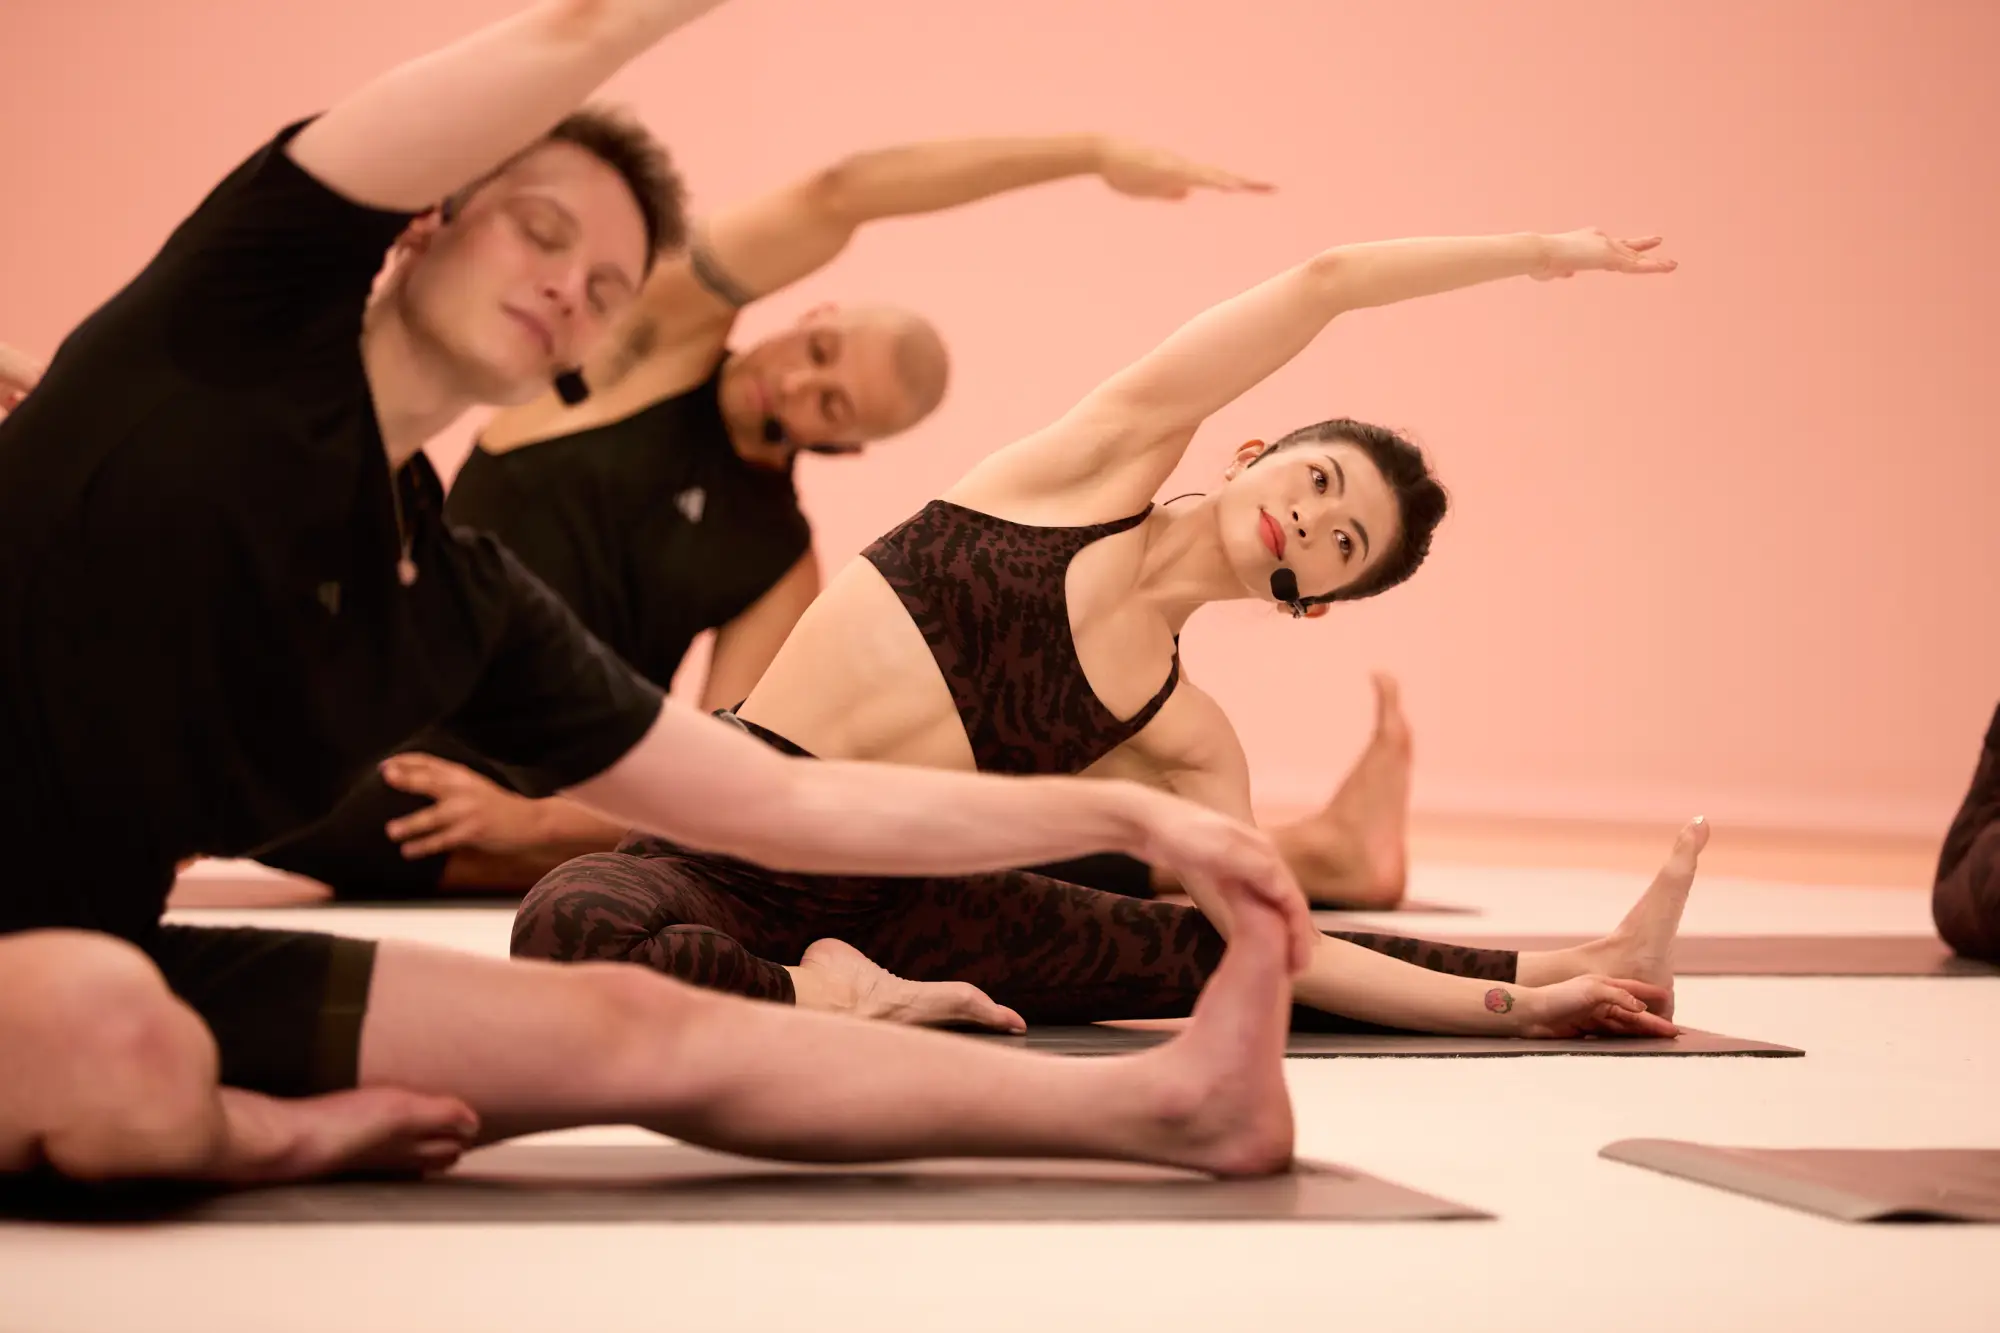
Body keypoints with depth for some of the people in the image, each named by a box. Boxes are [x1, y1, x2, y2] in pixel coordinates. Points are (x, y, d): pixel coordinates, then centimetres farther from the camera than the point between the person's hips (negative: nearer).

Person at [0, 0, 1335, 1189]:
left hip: (113, 957, 6)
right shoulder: (248, 310, -9)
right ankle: (286, 1137, -5)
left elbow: (790, 803, 13)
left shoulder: (472, 611, 7)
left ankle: (1171, 1098, 7)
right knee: (112, 1032, -41)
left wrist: (1134, 815, 10)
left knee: (644, 1031, -1)